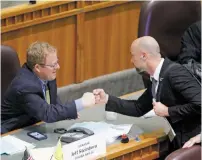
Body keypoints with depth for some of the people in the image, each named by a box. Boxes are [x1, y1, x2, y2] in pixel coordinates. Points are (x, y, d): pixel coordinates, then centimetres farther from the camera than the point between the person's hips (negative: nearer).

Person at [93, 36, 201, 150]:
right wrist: (107, 99, 9)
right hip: (181, 139, 8)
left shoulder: (174, 72, -20)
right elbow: (139, 108, 17)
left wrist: (167, 111, -17)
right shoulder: (157, 78, 8)